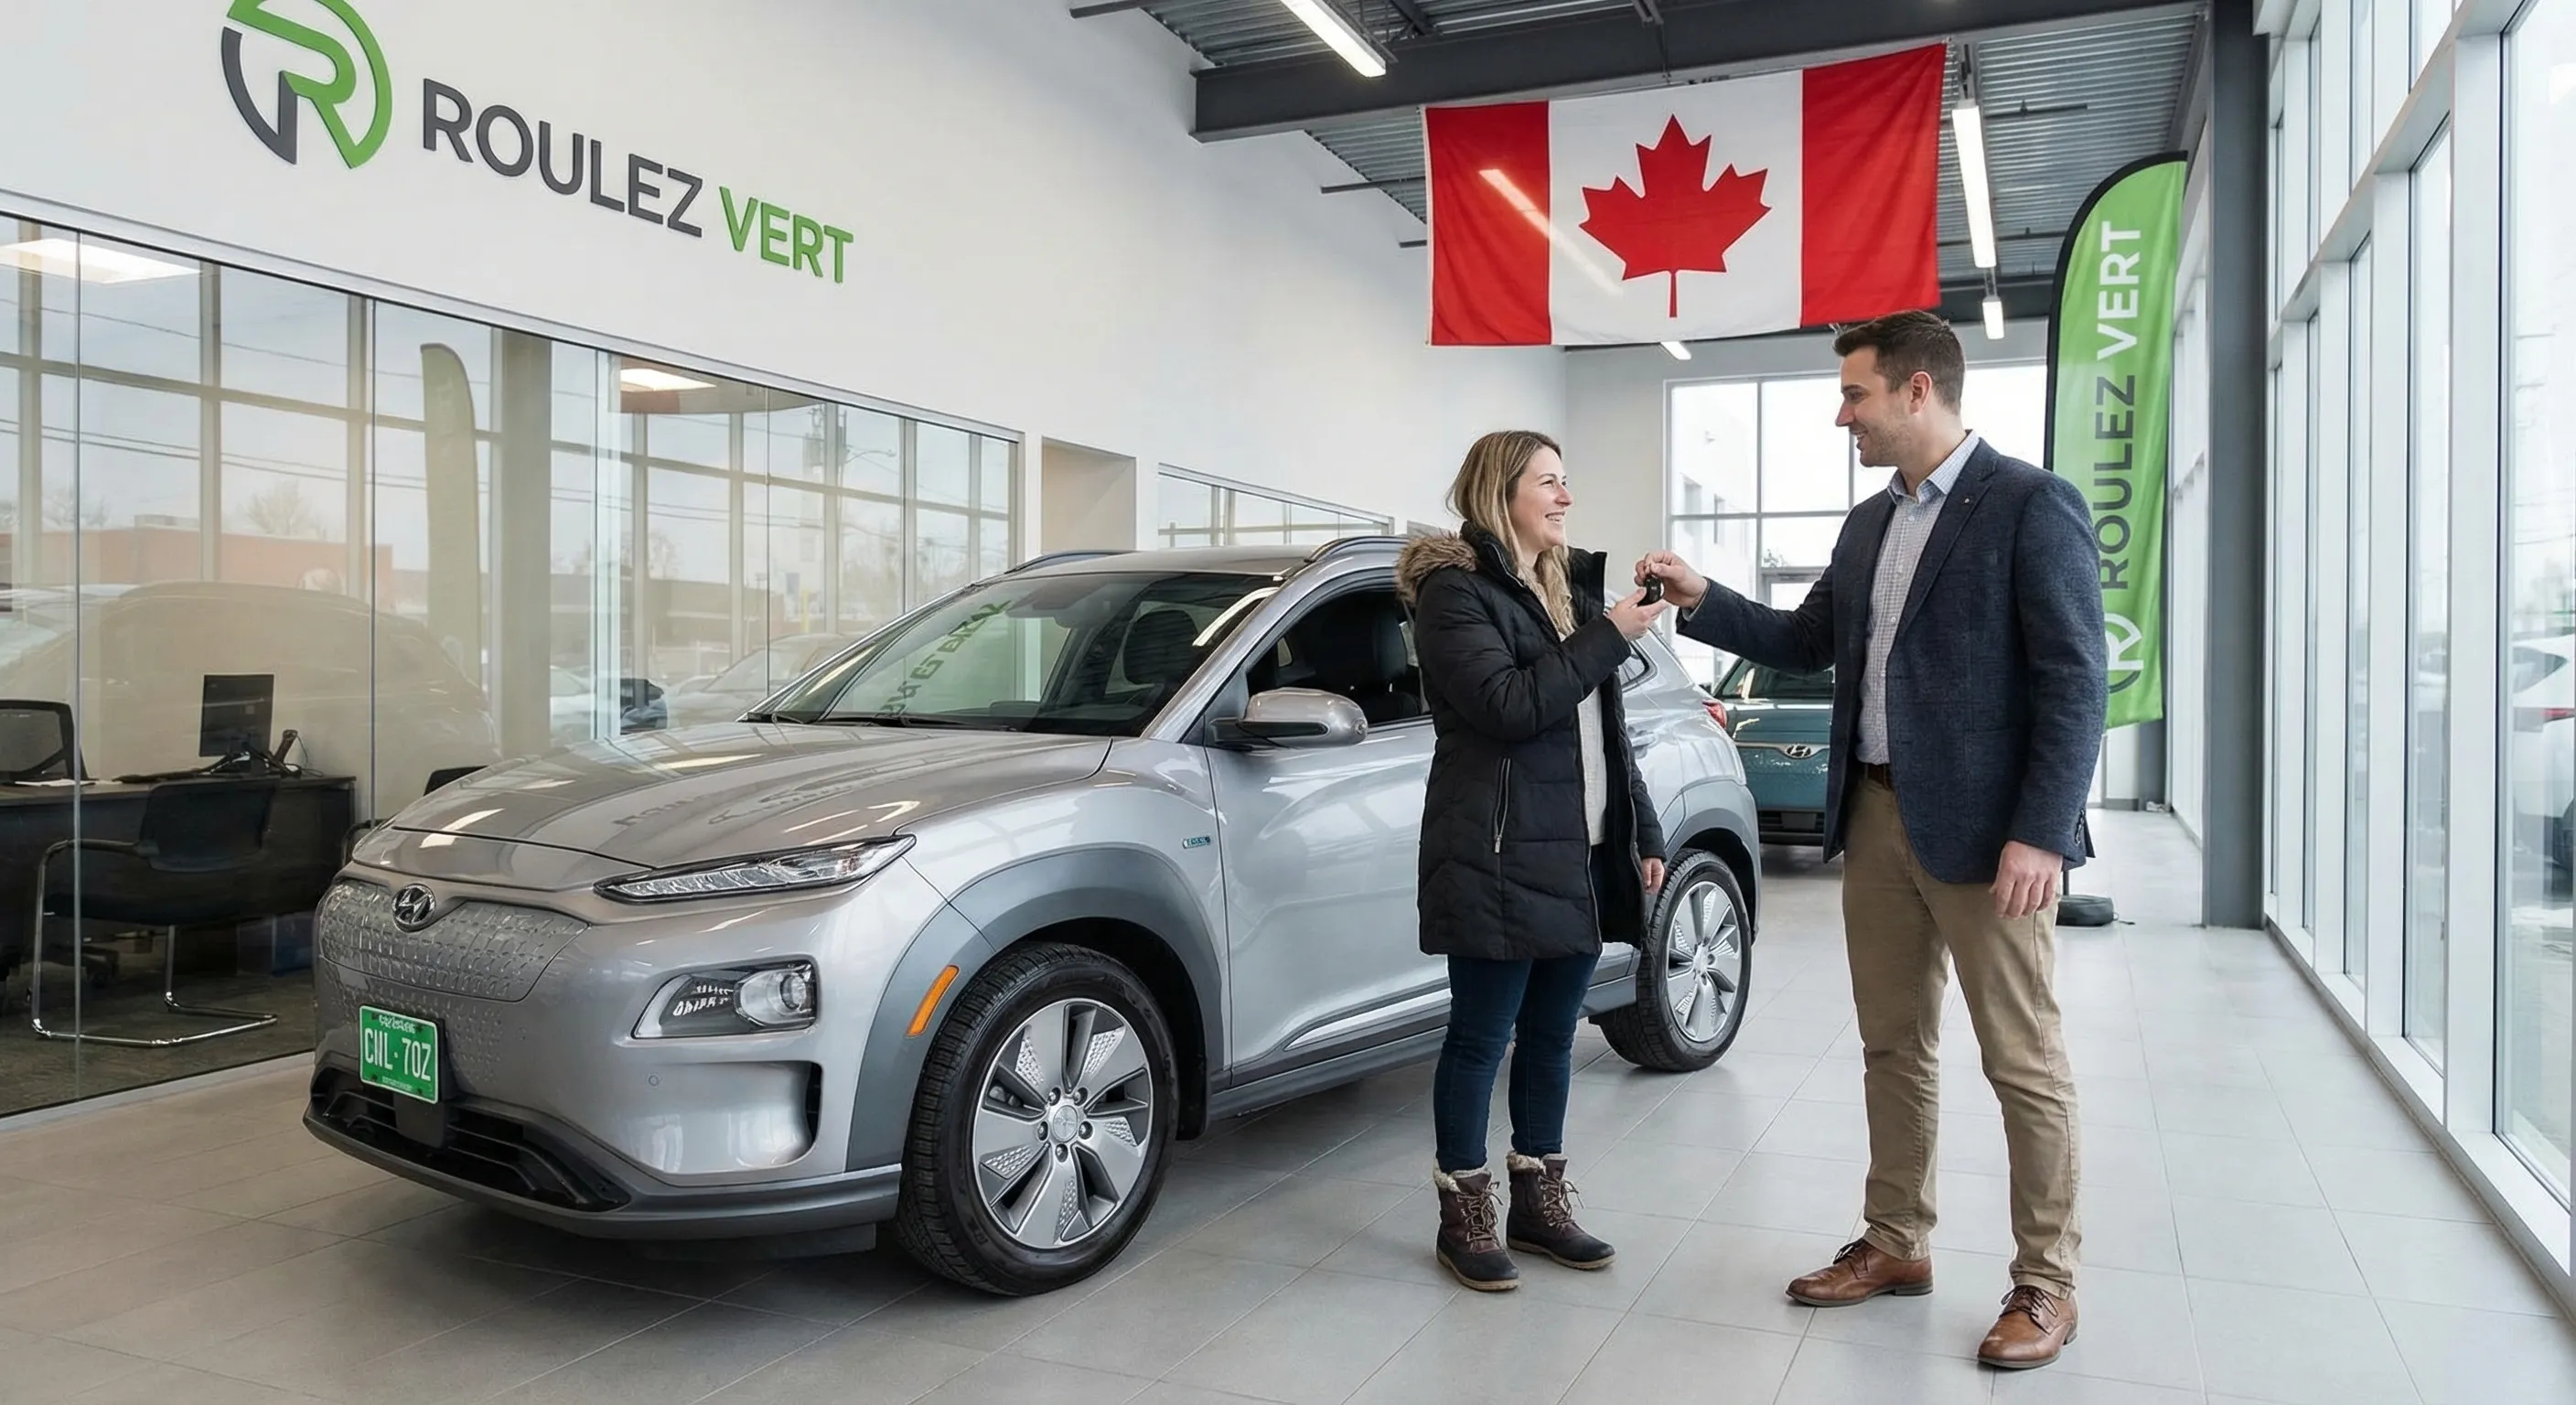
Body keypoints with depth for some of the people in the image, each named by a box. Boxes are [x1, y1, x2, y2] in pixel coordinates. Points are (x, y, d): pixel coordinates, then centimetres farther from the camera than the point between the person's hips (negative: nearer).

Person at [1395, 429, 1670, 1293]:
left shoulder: (1572, 585, 17)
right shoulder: (1456, 590, -7)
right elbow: (1509, 706, -20)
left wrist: (1642, 833, 17)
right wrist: (1609, 638, -16)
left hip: (1583, 855, 7)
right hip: (1500, 858, -7)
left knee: (1552, 1034, 13)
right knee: (1481, 1037, 2)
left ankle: (1539, 1203, 25)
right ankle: (1465, 1215, 15)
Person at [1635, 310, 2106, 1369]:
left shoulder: (2032, 505, -9)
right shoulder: (1867, 524, 14)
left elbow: (2075, 681, -14)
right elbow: (1806, 643, 20)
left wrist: (2039, 833, -19)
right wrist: (1701, 601, 7)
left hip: (1983, 826, -7)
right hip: (1876, 818, 7)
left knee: (2023, 1062, 3)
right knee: (1893, 1049, 15)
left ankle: (2045, 1281, 16)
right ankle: (1895, 1243, 28)